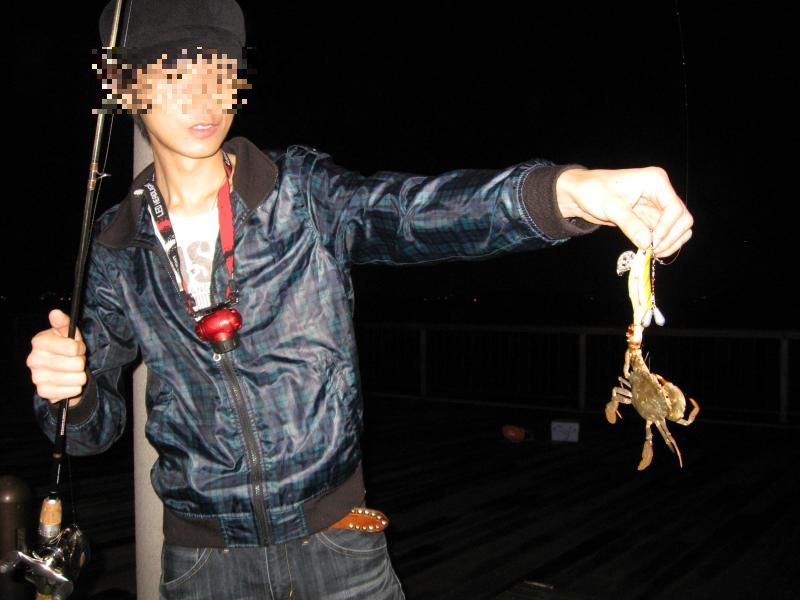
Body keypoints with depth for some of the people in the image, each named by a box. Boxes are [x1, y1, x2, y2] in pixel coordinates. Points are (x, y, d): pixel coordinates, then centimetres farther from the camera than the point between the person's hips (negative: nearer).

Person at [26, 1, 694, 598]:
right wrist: (68, 387, -21)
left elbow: (414, 210, -26)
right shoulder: (119, 250, -2)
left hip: (336, 541, -1)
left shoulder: (303, 191, -7)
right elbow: (96, 425, 2)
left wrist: (568, 189, -44)